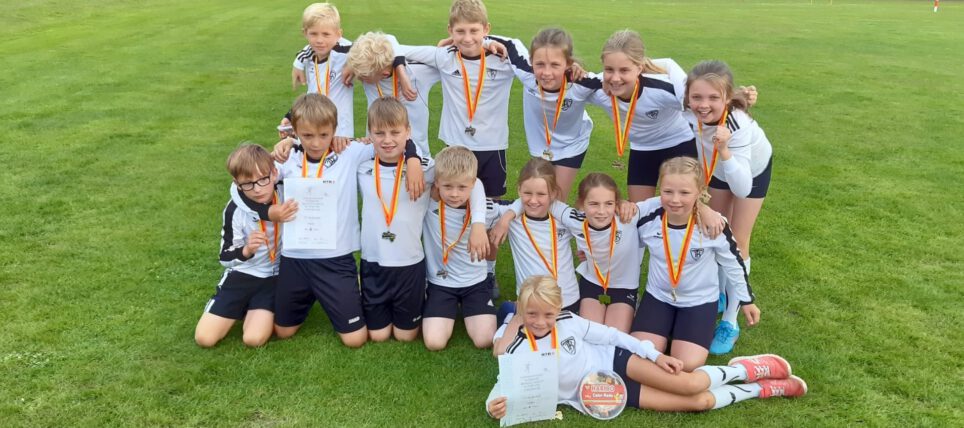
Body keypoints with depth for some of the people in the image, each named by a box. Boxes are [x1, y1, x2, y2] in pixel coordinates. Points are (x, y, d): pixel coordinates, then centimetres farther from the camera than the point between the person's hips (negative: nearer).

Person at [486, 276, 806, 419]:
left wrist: (656, 354, -4)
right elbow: (503, 387, -10)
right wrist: (493, 406, -36)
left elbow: (609, 334, 0)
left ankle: (748, 368, 6)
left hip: (614, 361, 1)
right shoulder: (515, 352, -12)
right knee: (700, 402, -10)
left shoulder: (568, 322, -8)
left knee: (689, 385, -22)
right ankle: (766, 389, 8)